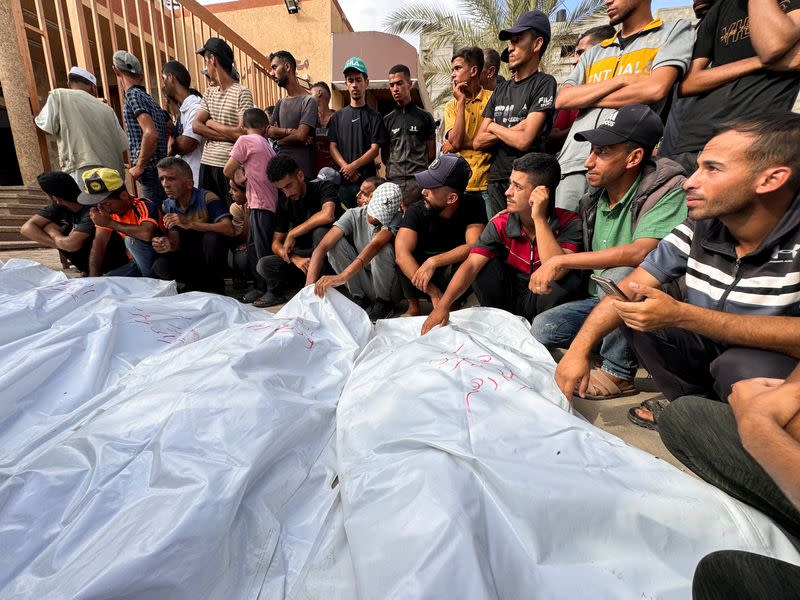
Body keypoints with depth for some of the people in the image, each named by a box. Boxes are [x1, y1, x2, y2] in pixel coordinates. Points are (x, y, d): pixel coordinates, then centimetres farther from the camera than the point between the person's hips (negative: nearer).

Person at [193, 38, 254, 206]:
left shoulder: (242, 93, -6)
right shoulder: (209, 93, 15)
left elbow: (242, 133, -15)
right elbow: (196, 126, 4)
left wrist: (212, 124, -1)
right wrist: (228, 136, -10)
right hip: (206, 162, 6)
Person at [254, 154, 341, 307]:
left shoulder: (322, 187, -12)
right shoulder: (284, 202, 2)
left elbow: (327, 216, -35)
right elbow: (276, 243, 1)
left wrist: (292, 234, -24)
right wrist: (296, 259, -20)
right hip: (304, 255, 4)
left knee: (320, 231, -36)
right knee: (264, 265, -19)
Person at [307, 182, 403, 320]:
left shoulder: (396, 219, -19)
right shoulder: (354, 215, -12)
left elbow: (375, 245, -39)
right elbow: (322, 248, -21)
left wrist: (341, 277, -53)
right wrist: (310, 287, -35)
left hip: (387, 282, -2)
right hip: (359, 280, 3)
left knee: (383, 248, -33)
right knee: (335, 242, -19)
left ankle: (384, 301, -8)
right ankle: (360, 298, -7)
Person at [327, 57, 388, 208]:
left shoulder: (374, 116, 8)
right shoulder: (337, 116, 17)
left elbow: (375, 149, -2)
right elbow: (333, 147, 9)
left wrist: (353, 166, -14)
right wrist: (346, 168, -9)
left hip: (367, 179, -2)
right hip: (343, 179, 2)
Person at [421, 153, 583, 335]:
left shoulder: (569, 223, -16)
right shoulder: (500, 224, -10)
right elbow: (471, 265, -21)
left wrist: (539, 218, -32)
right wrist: (443, 305, -33)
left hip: (542, 303, -2)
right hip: (510, 299, 3)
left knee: (569, 280, -31)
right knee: (485, 263, -19)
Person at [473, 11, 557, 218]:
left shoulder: (544, 83, -4)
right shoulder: (501, 89, 16)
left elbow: (524, 140, -17)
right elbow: (478, 142, 8)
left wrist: (494, 127, 1)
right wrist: (512, 130, -6)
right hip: (496, 180, 6)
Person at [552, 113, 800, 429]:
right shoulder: (699, 227, -9)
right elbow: (629, 289, -11)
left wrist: (681, 316, -38)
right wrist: (579, 348, -20)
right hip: (708, 349, 5)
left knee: (740, 366, -33)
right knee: (633, 312, -10)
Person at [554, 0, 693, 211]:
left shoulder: (675, 31, 14)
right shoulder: (594, 53, 27)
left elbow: (656, 89, -4)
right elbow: (562, 100, 11)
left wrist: (587, 99, 5)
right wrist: (621, 80, 1)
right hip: (572, 161, 4)